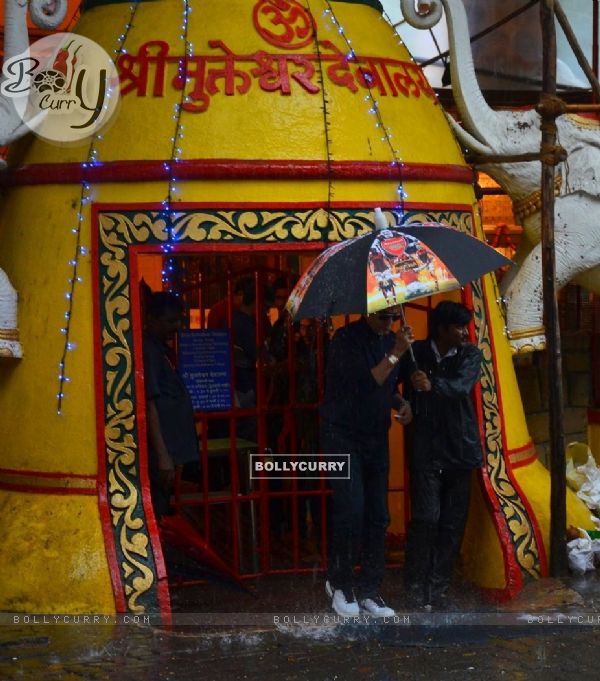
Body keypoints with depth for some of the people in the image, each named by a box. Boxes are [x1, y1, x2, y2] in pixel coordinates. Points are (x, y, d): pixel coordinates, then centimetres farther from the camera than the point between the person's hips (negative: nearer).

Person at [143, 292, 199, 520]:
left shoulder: (161, 349, 16)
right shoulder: (148, 351, -12)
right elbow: (149, 405, -18)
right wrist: (162, 456, -21)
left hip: (174, 449, 9)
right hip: (161, 453, -9)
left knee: (163, 513, 13)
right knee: (156, 516, -6)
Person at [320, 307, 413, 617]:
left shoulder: (390, 340, 8)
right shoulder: (346, 339, -12)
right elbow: (366, 384, -22)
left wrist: (402, 403, 1)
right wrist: (395, 354, -23)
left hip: (376, 437, 6)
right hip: (342, 435, -6)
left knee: (378, 516, 4)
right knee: (351, 510, -14)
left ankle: (369, 590, 14)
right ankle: (339, 582, 6)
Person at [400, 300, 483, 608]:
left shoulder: (470, 355, 3)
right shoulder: (416, 352, 1)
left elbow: (461, 386, -17)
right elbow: (407, 393, 5)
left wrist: (432, 385, -35)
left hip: (460, 448, 2)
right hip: (426, 450, -2)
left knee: (453, 522, 5)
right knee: (426, 518, -9)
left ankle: (438, 587, 15)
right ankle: (416, 587, 2)